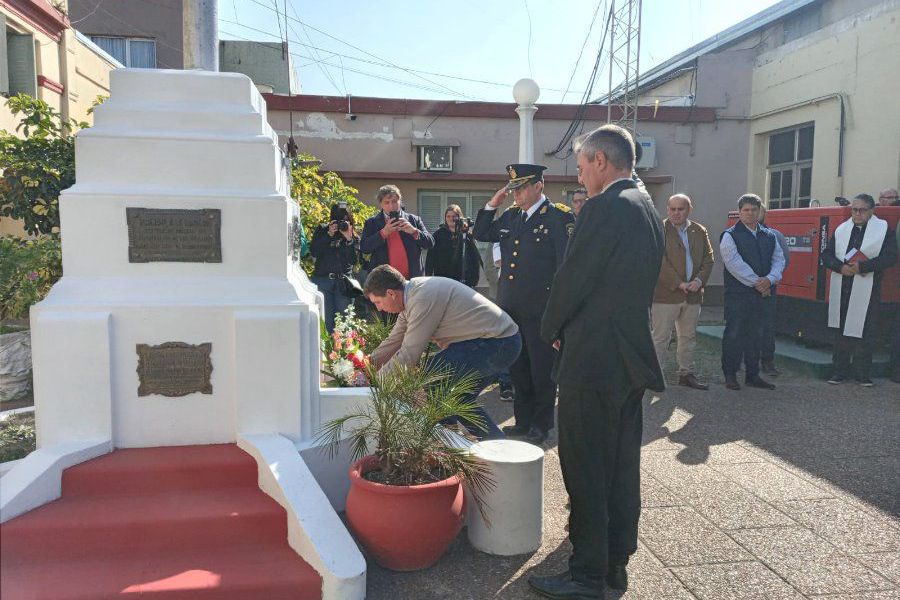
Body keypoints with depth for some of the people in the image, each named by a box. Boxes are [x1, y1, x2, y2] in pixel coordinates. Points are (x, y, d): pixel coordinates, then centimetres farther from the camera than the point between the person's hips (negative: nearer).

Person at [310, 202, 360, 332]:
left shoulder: (354, 236, 8)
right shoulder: (322, 230, 8)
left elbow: (354, 259, -4)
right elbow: (314, 252, -5)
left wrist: (348, 238, -13)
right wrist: (329, 234, -11)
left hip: (344, 282, 1)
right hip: (322, 280, -1)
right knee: (325, 321, -5)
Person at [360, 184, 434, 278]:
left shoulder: (414, 220, 10)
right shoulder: (371, 223, 8)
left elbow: (430, 244, 5)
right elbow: (363, 248, -3)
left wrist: (414, 231, -13)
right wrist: (383, 233, -14)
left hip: (411, 280, 1)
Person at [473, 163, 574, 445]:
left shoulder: (560, 218, -8)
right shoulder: (510, 216, 11)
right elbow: (481, 234, 20)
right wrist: (492, 204, 6)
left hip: (540, 310, -7)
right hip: (510, 306, 7)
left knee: (542, 369, 5)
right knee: (517, 367, 15)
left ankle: (541, 424, 20)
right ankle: (523, 420, 28)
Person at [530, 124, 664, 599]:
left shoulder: (603, 208, -16)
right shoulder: (649, 210, 14)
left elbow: (572, 279, -16)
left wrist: (551, 330, 2)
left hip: (592, 359, -9)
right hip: (633, 356, 10)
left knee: (586, 471, 0)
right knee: (621, 464, 16)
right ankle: (616, 562, 29)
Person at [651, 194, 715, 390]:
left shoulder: (700, 231, 11)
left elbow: (708, 259, 10)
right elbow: (660, 262, -14)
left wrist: (699, 280, -7)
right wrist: (678, 283, -18)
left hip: (693, 294, 6)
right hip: (665, 294, -6)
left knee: (689, 337, 14)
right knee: (661, 337, -2)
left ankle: (686, 373, 25)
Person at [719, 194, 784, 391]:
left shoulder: (769, 236, 14)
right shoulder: (730, 236, -3)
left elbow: (779, 260, 9)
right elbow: (735, 264, -13)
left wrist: (769, 279, -10)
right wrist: (756, 283, -15)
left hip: (762, 294, 5)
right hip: (737, 294, -5)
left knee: (756, 335, 11)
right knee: (734, 334, -3)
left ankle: (752, 375, 20)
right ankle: (730, 375, 6)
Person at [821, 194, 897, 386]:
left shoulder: (883, 230, 2)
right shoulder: (841, 230, 12)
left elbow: (890, 257, -7)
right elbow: (826, 255, 9)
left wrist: (862, 267, -16)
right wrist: (841, 267, -10)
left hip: (867, 290, -3)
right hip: (841, 289, 3)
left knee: (863, 332, 0)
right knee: (840, 330, 7)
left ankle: (862, 374, 11)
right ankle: (840, 371, 16)